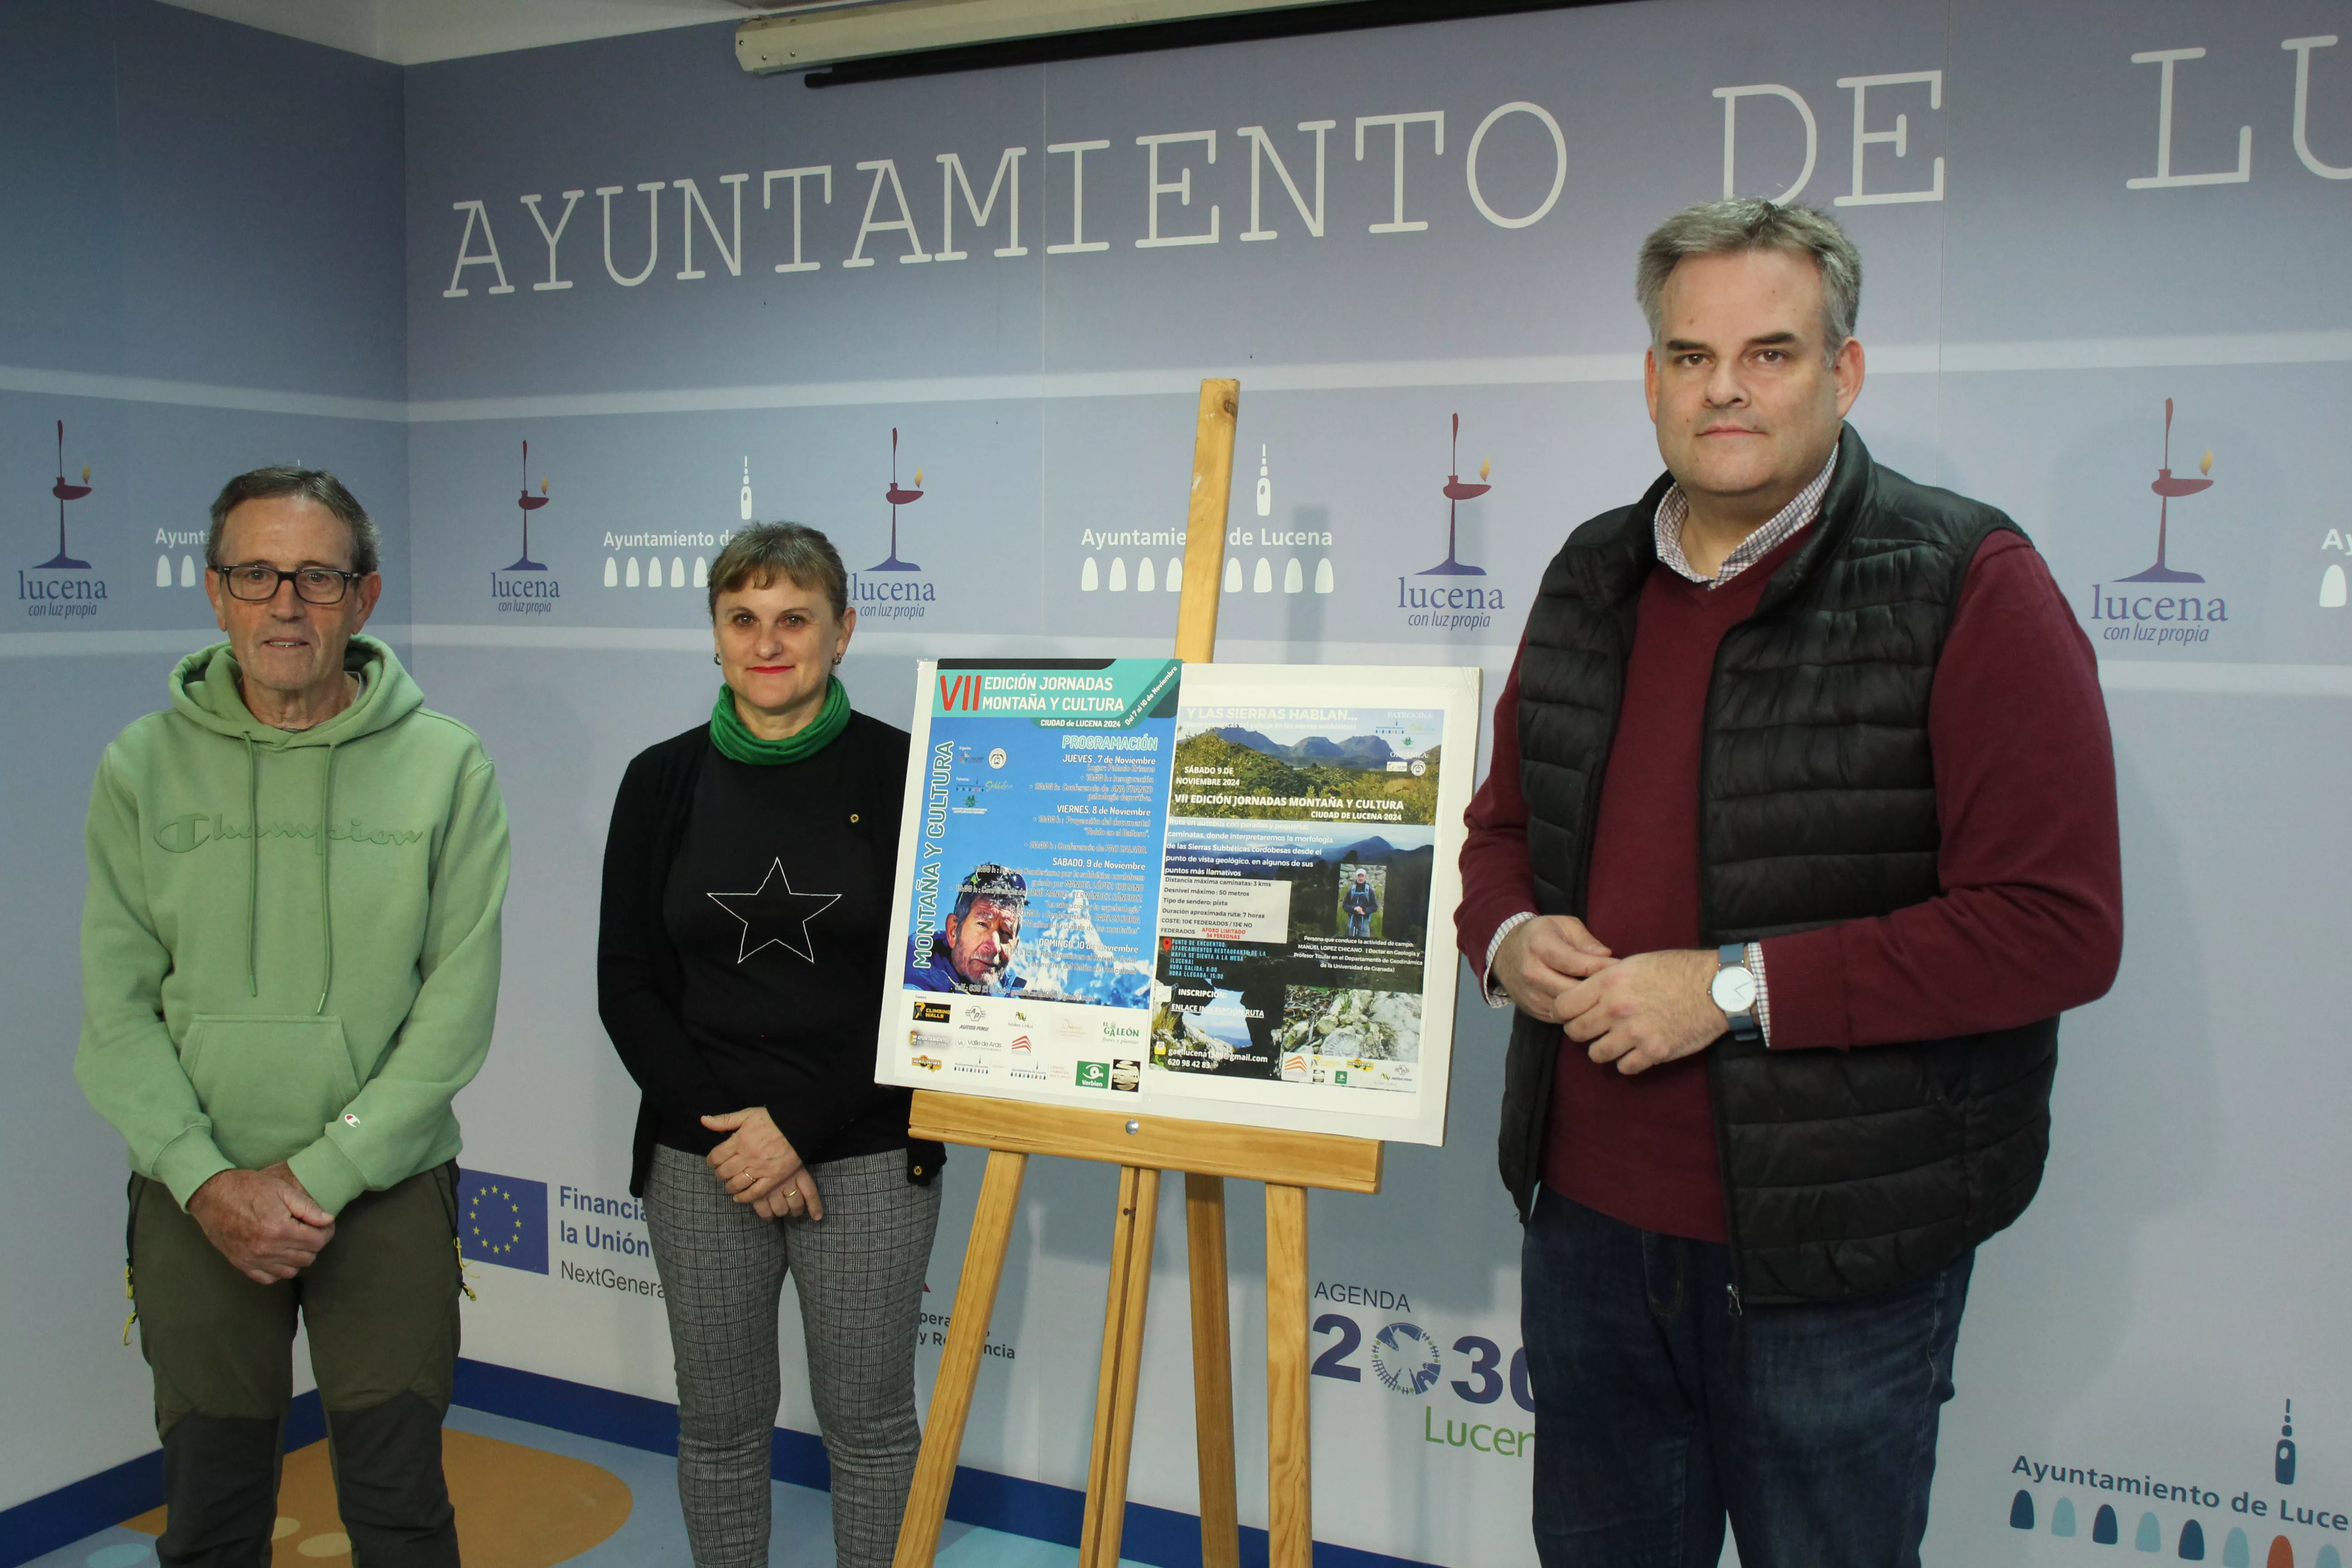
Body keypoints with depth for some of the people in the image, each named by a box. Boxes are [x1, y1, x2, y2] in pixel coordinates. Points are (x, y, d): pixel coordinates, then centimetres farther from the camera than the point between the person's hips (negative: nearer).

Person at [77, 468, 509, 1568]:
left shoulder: (444, 765, -3)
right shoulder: (142, 766, 1)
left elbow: (459, 1002, -7)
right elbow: (116, 1010, -1)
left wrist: (321, 1173, -12)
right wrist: (207, 1181, -12)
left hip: (388, 1188, -1)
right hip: (196, 1200, 1)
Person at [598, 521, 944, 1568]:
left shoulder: (901, 774, -5)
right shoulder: (664, 781, 3)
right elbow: (627, 983, 4)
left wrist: (798, 1123, -12)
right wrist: (721, 1134, -8)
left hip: (868, 1155, -2)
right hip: (701, 1159, 2)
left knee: (868, 1418, 8)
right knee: (719, 1419, 13)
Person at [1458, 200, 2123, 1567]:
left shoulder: (1967, 586, -12)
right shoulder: (1592, 579, 8)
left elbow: (2057, 927, -19)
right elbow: (1505, 821, 19)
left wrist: (1739, 988, -22)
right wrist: (1509, 937, -4)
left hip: (1835, 1253, -5)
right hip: (1588, 1215, 6)